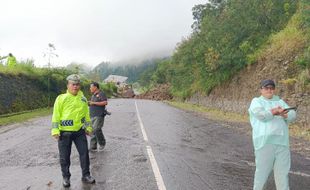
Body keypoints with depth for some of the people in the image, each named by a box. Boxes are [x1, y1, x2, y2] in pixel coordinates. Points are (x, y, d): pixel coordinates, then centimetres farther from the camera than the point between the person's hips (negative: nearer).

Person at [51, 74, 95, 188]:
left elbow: (87, 114, 15)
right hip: (64, 132, -3)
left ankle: (86, 175, 22)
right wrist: (55, 130, -10)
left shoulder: (83, 99, 7)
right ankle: (66, 177, 26)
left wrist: (88, 127, 15)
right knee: (64, 156, 7)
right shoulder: (61, 98, -5)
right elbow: (56, 115, -5)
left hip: (80, 131, 3)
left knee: (84, 153, 6)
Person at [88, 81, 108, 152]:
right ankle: (93, 147, 10)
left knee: (96, 129, -16)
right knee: (92, 131, 5)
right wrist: (88, 103, 11)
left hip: (99, 115, -8)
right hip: (92, 116, 8)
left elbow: (105, 102, -16)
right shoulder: (93, 95, 21)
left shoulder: (101, 94, -4)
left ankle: (102, 143, 4)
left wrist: (94, 103, -16)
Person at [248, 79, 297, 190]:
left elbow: (293, 114, 7)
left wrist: (283, 114, -13)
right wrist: (276, 112, -16)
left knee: (283, 171, 8)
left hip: (282, 142, 4)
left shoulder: (280, 101, 21)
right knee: (262, 170, 3)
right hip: (265, 142, -4)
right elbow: (261, 115, -12)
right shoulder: (256, 101, 7)